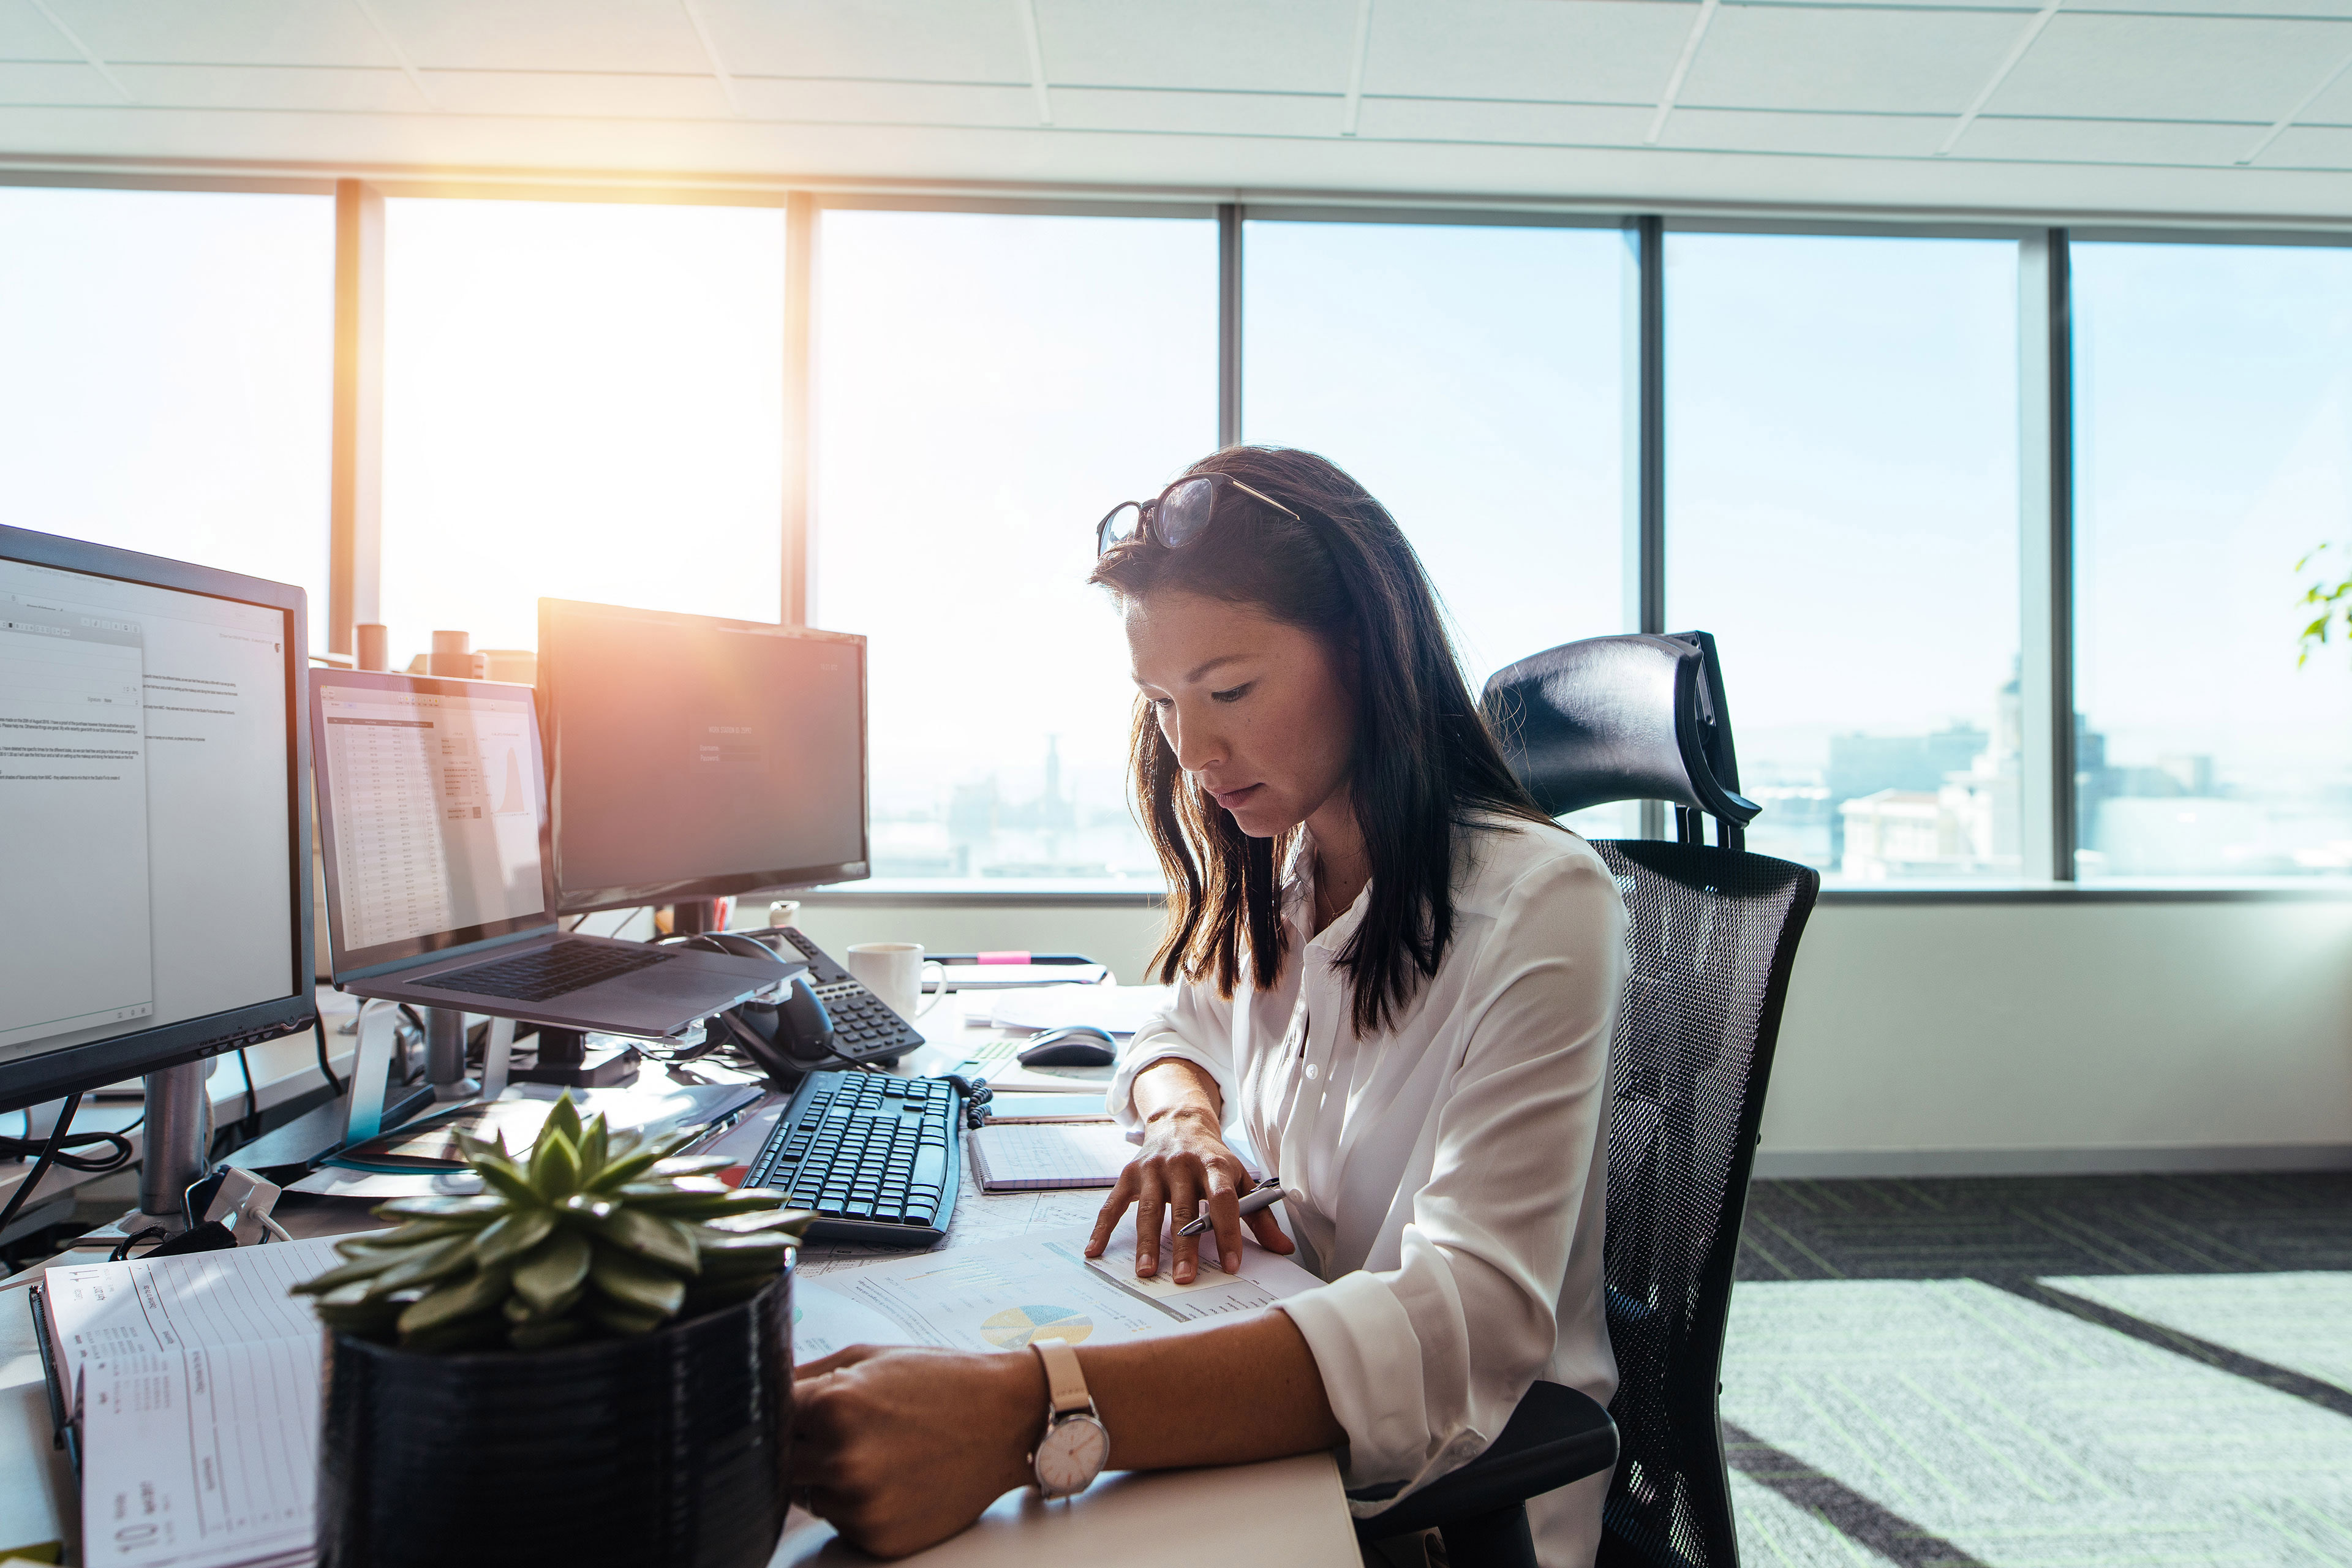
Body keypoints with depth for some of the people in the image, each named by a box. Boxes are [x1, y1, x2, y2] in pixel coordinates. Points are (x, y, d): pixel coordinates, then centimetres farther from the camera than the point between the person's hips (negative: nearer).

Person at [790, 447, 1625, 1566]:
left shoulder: (1539, 905, -21)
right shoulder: (1274, 873, 2)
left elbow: (1466, 1331, -30)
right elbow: (1177, 1035, 15)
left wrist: (1023, 1414, -41)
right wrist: (1186, 1121, -10)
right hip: (1278, 1429, 5)